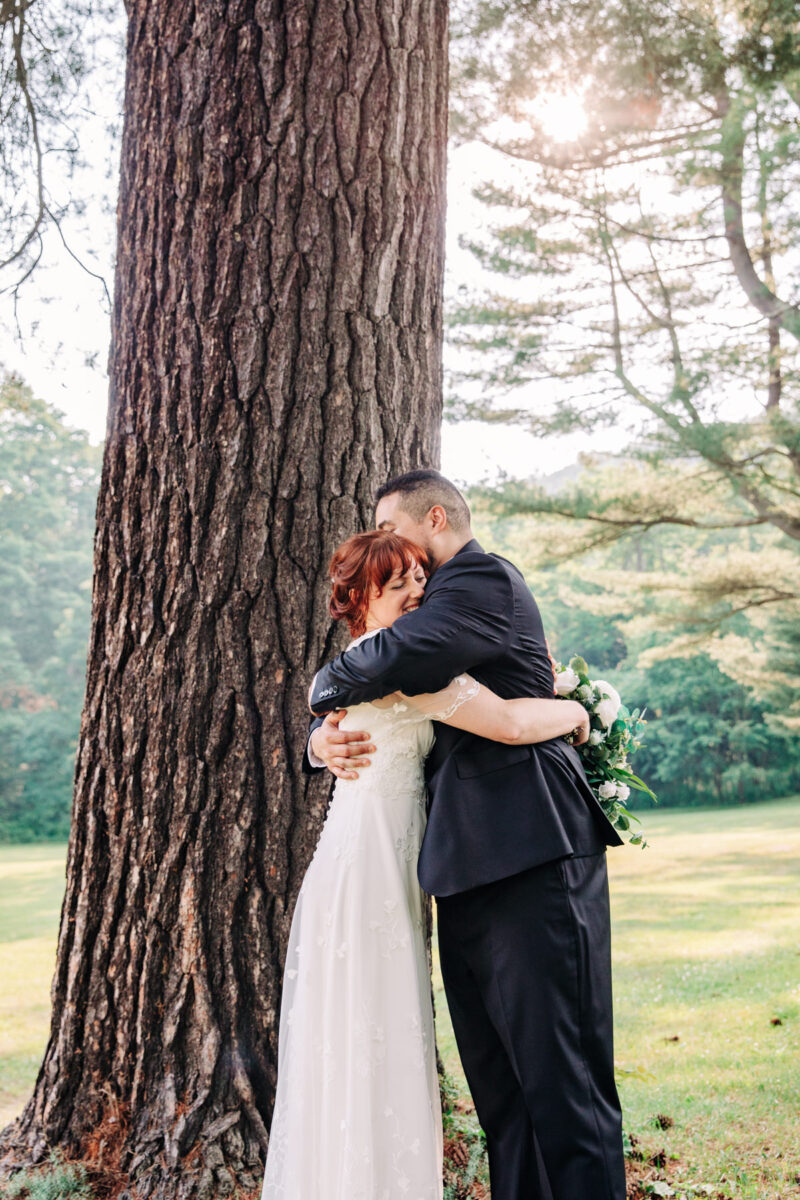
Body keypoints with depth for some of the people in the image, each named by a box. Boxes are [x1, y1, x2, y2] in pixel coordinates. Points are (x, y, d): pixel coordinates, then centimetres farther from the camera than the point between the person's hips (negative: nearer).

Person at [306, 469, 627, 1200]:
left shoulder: (485, 578, -4)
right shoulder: (441, 599, 24)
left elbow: (398, 657, -22)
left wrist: (325, 688, -1)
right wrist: (326, 738, -1)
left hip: (532, 863, -10)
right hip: (470, 873, 10)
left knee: (561, 1078, -7)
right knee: (498, 1082, 12)